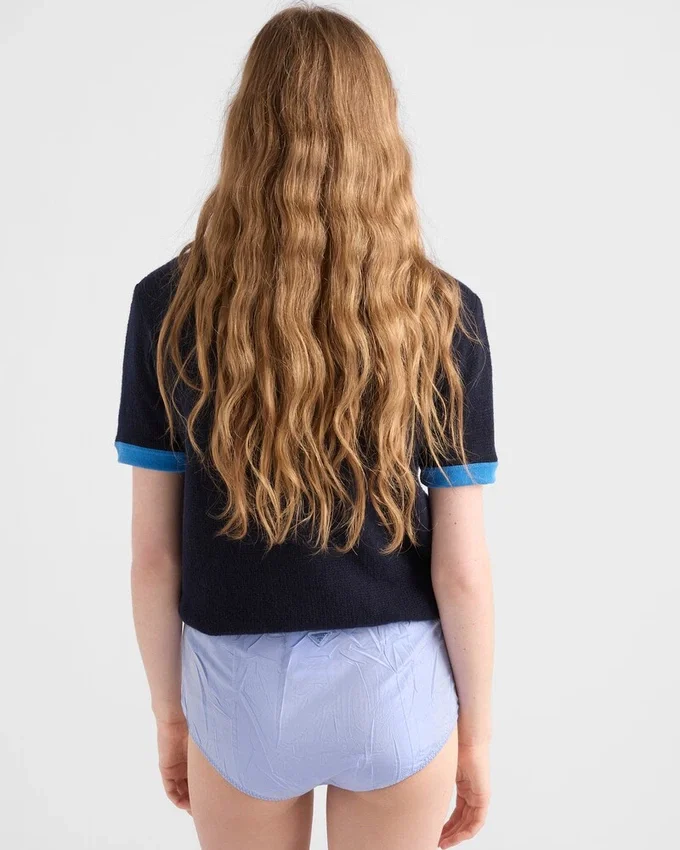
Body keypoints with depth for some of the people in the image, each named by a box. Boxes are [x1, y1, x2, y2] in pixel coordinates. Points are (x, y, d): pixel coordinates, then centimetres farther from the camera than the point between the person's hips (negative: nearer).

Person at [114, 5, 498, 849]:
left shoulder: (169, 305, -12)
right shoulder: (443, 315, -13)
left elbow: (152, 555, -7)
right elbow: (462, 571, -10)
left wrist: (169, 710, 8)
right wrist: (477, 728, 4)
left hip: (241, 691, 0)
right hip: (396, 687, 0)